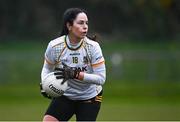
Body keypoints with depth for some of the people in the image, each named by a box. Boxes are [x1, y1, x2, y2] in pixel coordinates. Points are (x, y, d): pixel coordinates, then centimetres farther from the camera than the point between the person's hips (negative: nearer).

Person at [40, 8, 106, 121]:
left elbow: (101, 78, -22)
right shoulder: (54, 46, -16)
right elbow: (47, 68, 3)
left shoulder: (93, 46, -19)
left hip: (89, 98, -1)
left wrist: (76, 74, -33)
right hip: (64, 96, 1)